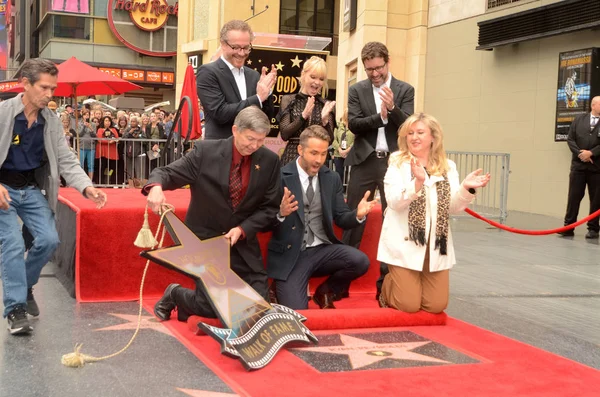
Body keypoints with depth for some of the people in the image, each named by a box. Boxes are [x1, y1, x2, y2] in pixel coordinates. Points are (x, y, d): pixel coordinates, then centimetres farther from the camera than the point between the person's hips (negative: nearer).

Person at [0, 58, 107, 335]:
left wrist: (87, 187, -18)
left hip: (33, 189, 5)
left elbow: (66, 160, -2)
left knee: (49, 240, -5)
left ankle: (24, 285, 21)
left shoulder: (52, 121, -1)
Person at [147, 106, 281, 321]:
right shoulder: (206, 151, -12)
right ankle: (175, 294, 26)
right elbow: (167, 172, -11)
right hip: (205, 240, -3)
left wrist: (243, 229, -15)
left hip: (243, 242, 3)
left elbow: (270, 207, 0)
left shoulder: (270, 160, -5)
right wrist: (156, 187, -35)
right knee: (211, 307, -7)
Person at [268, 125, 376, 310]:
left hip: (322, 250, 4)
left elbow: (341, 218, 9)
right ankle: (285, 285, 18)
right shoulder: (280, 177, -7)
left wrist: (357, 214, -13)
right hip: (289, 255, -4)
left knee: (360, 261, -24)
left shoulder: (332, 178, 8)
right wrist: (281, 213, -30)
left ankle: (326, 292, 6)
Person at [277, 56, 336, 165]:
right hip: (292, 157, -1)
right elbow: (284, 134, -4)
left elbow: (329, 140, 2)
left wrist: (325, 120, -15)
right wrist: (303, 116, -15)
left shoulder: (327, 105, 7)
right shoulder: (288, 100, 3)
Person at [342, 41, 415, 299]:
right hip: (365, 160, 0)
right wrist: (380, 116, -17)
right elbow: (353, 124, -4)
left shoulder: (405, 90, 4)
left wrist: (392, 108, -21)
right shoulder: (356, 90, 6)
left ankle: (387, 280, 11)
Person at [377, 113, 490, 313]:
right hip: (405, 244, -3)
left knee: (436, 305, 2)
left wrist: (466, 189, -17)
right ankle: (388, 286, 28)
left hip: (436, 244, 4)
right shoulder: (397, 163, -4)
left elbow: (452, 208, 2)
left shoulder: (448, 167, 6)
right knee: (409, 305, -6)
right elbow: (394, 202, -16)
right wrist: (418, 182, -31)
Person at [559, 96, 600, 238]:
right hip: (578, 165, 1)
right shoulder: (579, 120, 7)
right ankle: (568, 227, 5)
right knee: (574, 196, 1)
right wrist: (579, 153, -10)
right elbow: (570, 139, 3)